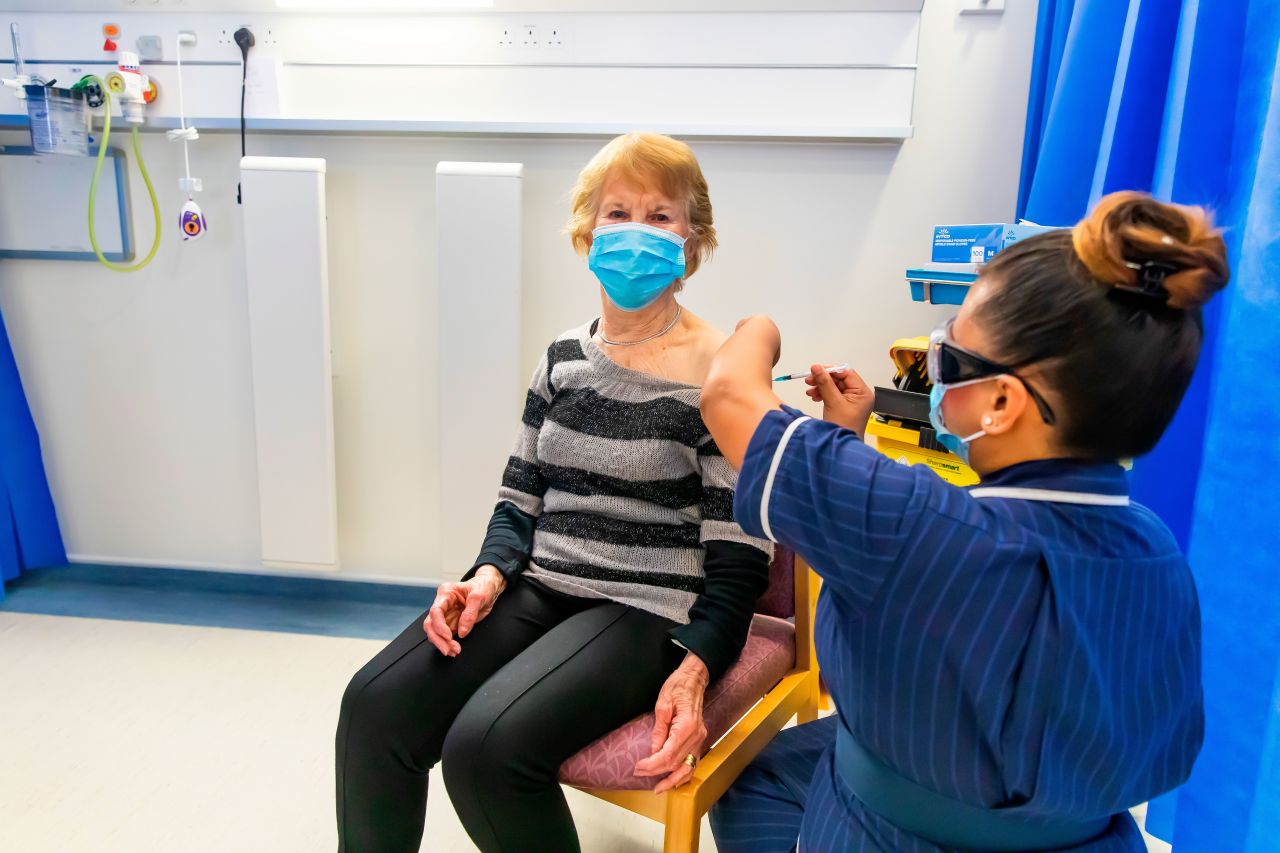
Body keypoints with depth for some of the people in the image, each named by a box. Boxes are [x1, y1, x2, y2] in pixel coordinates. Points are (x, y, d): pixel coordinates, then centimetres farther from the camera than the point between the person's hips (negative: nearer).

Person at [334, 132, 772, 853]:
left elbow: (739, 555, -8)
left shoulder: (718, 371, -8)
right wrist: (490, 574, -7)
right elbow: (520, 499, 13)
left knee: (487, 745, -26)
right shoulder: (565, 356, 10)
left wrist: (694, 669, -21)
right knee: (375, 704, -17)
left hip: (647, 610, -5)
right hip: (537, 588, 5)